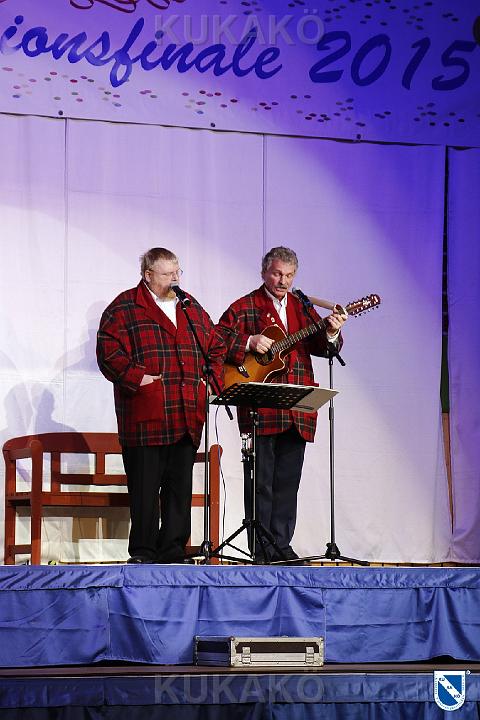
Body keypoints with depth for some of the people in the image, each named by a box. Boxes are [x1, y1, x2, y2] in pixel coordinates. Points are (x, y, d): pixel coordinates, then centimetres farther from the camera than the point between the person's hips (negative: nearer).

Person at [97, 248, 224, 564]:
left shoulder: (192, 309, 19)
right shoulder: (125, 308, 0)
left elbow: (216, 347, 25)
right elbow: (109, 350, -9)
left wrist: (212, 380, 10)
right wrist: (136, 377, -17)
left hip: (187, 417, 6)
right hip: (145, 416, -5)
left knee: (180, 485, 6)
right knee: (145, 487, -4)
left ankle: (173, 550, 12)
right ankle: (143, 553, 2)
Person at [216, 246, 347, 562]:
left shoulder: (302, 307, 16)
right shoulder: (245, 307, 3)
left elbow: (320, 346, 10)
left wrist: (330, 333, -11)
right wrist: (249, 343, -17)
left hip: (297, 412, 5)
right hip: (260, 409, -5)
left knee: (288, 482, 8)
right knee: (261, 482, -2)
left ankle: (281, 545, 15)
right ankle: (262, 548, 2)